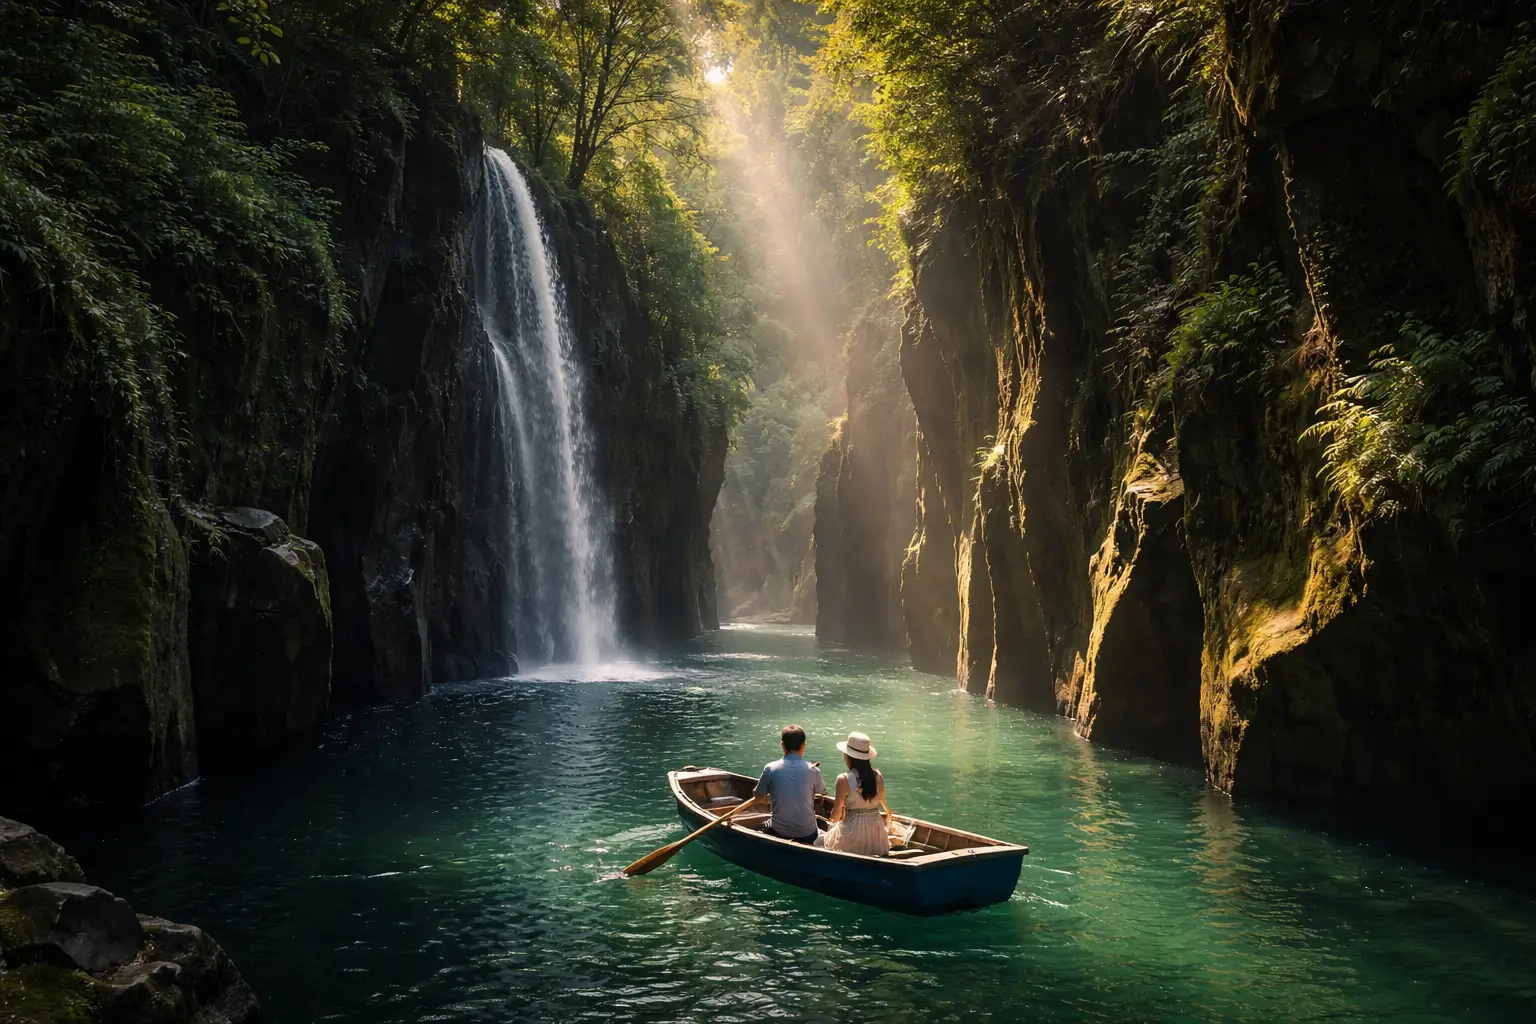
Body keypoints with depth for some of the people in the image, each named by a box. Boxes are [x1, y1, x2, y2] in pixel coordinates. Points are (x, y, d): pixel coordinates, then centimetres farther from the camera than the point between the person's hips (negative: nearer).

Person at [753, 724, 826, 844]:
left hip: (778, 833, 1)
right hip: (808, 835, -1)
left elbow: (759, 799, 1)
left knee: (764, 826, 33)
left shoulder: (770, 769, -9)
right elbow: (822, 792, 10)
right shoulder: (812, 770, -9)